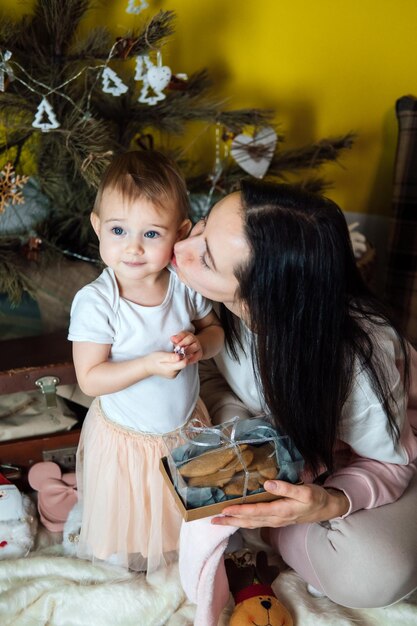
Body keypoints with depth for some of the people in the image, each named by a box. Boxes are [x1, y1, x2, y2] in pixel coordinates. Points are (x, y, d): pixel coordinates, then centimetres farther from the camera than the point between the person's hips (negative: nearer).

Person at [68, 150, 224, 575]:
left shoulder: (185, 284, -16)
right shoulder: (95, 302, -28)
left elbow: (214, 329, 0)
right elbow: (89, 379, -25)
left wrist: (201, 343, -23)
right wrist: (150, 365, -37)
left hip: (187, 427, 4)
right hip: (126, 441, -3)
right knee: (127, 522, 22)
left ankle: (186, 555, 61)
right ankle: (127, 566, 55)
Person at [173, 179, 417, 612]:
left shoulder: (359, 358, -39)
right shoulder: (217, 297, -28)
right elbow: (207, 368, -8)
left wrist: (329, 504, -40)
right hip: (279, 425, 3)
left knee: (371, 574, -27)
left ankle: (261, 522, 2)